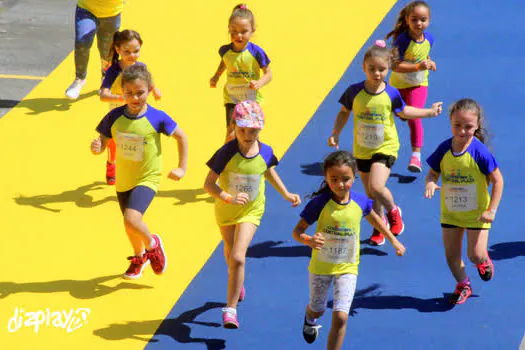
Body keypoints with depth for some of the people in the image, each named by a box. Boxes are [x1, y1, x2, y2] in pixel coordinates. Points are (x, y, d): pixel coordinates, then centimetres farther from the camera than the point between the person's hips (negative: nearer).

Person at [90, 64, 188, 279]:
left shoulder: (157, 118, -18)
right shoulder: (115, 117, -11)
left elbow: (181, 137, -3)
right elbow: (103, 141, -1)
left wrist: (182, 168, -3)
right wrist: (97, 147, -26)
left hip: (147, 179, -4)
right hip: (123, 180, 4)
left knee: (132, 219, -25)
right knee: (130, 224, 21)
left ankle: (152, 244, 7)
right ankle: (140, 257, 52)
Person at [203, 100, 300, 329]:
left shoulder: (265, 152, -15)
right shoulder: (226, 153, -24)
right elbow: (209, 184, -24)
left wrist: (286, 195, 7)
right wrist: (229, 198, -39)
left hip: (251, 211, -1)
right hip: (225, 210, 1)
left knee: (238, 257, -17)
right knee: (230, 251, 25)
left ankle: (231, 308, -7)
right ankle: (237, 282, 59)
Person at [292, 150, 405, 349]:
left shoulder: (360, 202, -11)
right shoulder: (319, 203, -20)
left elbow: (374, 219, 13)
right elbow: (297, 231, -17)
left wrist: (394, 241, 21)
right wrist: (308, 240, -40)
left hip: (347, 268, 1)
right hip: (321, 266, 0)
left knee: (340, 317, -12)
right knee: (317, 309, 23)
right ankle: (310, 319, 61)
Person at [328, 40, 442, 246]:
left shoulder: (391, 94, -10)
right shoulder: (354, 92, -10)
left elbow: (403, 112, 10)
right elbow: (344, 113, 6)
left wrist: (430, 112, 10)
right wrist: (336, 133, -5)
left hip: (385, 147, -2)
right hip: (362, 150, 2)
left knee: (376, 187, -21)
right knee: (371, 196, 11)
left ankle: (393, 211, 9)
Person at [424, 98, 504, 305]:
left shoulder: (479, 152, -20)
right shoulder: (444, 149, -9)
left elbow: (498, 180, -14)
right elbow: (432, 173, 3)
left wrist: (491, 210, -17)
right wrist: (430, 183, -23)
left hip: (476, 213, -4)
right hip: (450, 212, 4)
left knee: (475, 255, -4)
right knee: (451, 253, 9)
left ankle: (484, 261, 34)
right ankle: (462, 285, 34)